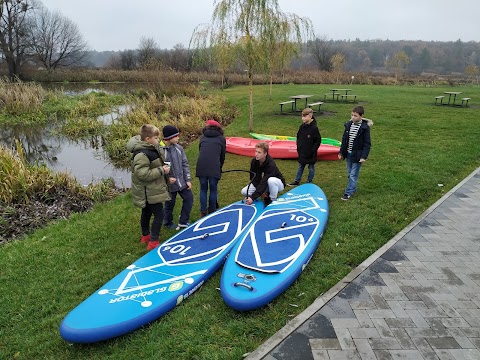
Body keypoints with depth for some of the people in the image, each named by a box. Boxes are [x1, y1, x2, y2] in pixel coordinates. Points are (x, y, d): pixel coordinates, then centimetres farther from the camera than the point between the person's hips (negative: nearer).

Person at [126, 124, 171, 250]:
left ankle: (145, 235, 41)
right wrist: (161, 170, -24)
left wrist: (163, 166, 2)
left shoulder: (152, 148, 5)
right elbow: (143, 174, -30)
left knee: (147, 213, 24)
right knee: (159, 215, -5)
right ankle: (153, 242, 3)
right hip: (150, 192, -10)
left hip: (149, 190, 10)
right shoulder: (141, 155, -27)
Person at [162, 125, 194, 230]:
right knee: (170, 204, 11)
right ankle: (168, 223, 37)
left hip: (182, 182, 5)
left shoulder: (179, 148, -2)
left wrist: (188, 179, 2)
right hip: (170, 184, -5)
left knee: (189, 198, 10)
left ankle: (183, 222, 25)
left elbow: (185, 164, 4)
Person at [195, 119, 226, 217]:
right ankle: (212, 212, 21)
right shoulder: (221, 138, 16)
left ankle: (203, 212, 18)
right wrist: (220, 168, 31)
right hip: (214, 167, -2)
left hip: (201, 166, 2)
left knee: (203, 189, 13)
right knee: (213, 189, 11)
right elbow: (222, 155, 17)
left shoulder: (203, 138, 22)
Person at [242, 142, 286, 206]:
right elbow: (253, 178, -10)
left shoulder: (271, 165, -33)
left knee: (271, 180, -42)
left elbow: (265, 182, -38)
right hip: (260, 183, 5)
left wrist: (253, 197, -44)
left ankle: (272, 200, -14)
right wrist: (261, 191, -22)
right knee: (244, 192, -14)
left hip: (278, 183, -5)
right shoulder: (254, 161, -16)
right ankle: (266, 195, 5)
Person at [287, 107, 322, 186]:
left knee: (311, 168, 9)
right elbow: (298, 137, 14)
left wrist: (313, 150, -14)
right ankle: (296, 181, 25)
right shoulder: (302, 127, 1)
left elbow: (318, 140, -12)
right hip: (302, 152, 6)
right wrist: (298, 147, 8)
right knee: (300, 167, 15)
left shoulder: (314, 128, -16)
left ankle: (309, 183, 21)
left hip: (311, 153, -5)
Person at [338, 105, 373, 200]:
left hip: (357, 155, -6)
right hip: (348, 153, 6)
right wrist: (341, 152, 11)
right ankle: (353, 189, 31)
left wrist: (364, 156, -17)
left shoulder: (365, 127, -14)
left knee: (353, 174, -1)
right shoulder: (348, 124, 1)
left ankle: (348, 192, 5)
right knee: (350, 173, 15)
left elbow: (367, 144, -11)